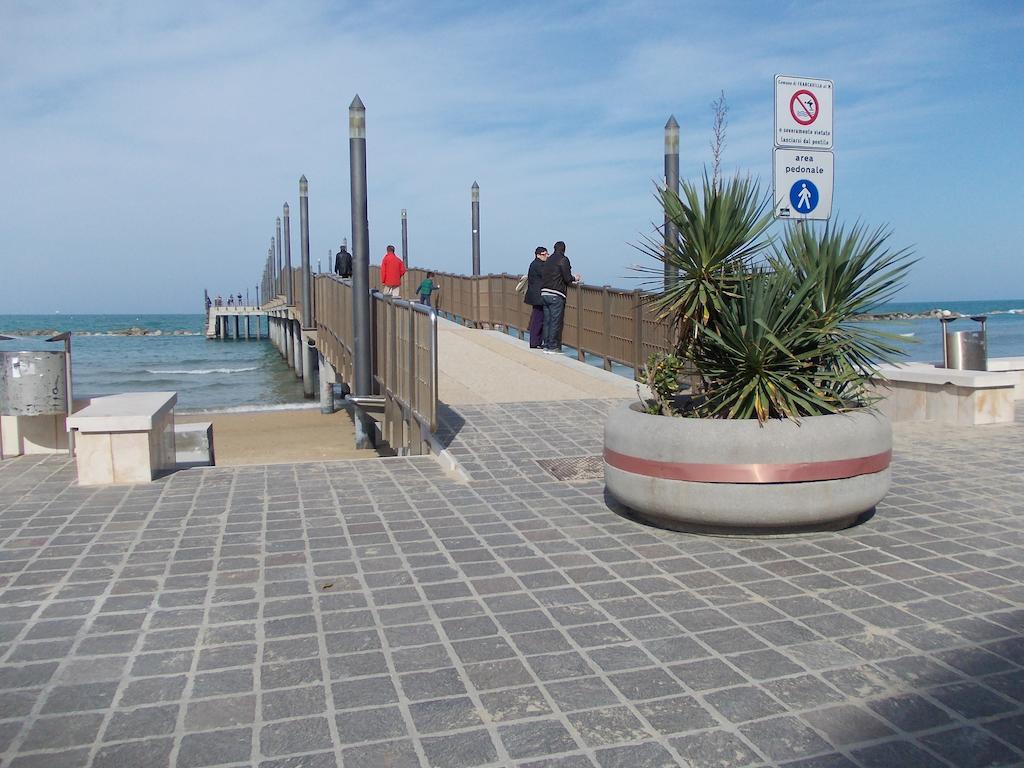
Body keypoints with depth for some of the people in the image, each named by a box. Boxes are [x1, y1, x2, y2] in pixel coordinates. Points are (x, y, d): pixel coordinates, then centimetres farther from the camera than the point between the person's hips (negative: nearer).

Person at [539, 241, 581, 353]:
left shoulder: (547, 260, 15)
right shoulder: (563, 259, -6)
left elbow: (542, 275, 15)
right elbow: (567, 278, -12)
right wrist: (575, 278, 10)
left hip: (544, 293, 7)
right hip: (556, 295, -7)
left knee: (547, 321, 10)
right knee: (556, 321, -3)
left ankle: (547, 345, 13)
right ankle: (553, 347, -3)